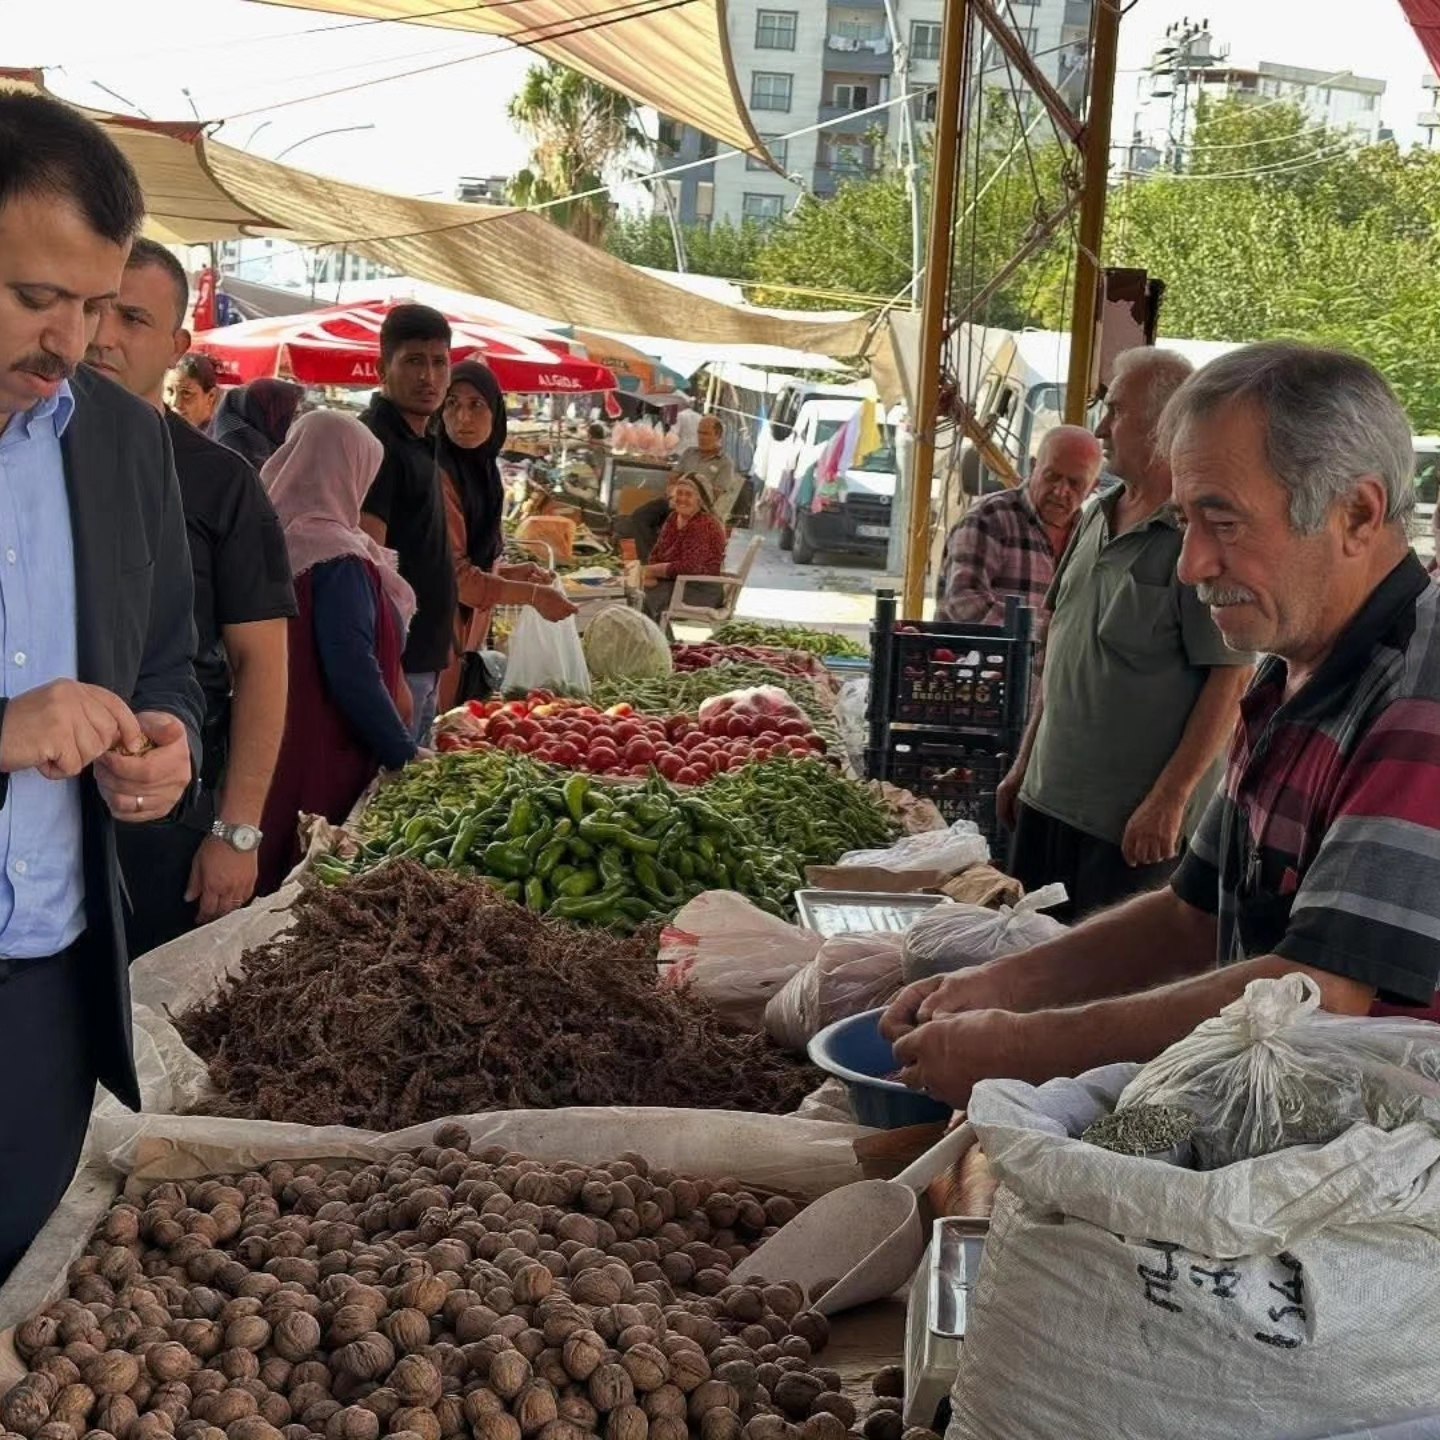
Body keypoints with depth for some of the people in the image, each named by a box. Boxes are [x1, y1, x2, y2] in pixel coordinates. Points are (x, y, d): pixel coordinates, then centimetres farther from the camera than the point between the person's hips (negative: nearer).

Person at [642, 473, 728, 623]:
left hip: (701, 590, -7)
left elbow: (689, 567, -24)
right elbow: (656, 553, 12)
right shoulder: (673, 518, 8)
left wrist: (653, 570, -15)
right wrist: (651, 574, -9)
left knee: (649, 598, -26)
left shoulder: (705, 526, -18)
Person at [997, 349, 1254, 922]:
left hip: (1133, 821, -8)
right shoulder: (1097, 518, 11)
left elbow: (1230, 678, -18)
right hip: (1046, 798, 8)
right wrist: (1024, 764, 18)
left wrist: (1169, 798, -19)